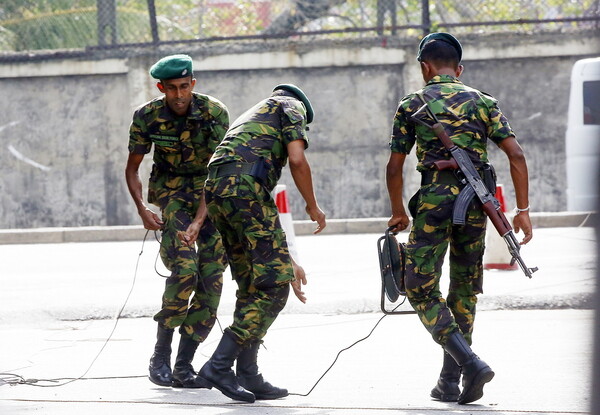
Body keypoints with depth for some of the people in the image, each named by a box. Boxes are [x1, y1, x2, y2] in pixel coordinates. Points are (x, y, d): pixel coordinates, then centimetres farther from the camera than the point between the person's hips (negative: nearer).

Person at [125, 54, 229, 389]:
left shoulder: (214, 113, -19)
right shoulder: (147, 117, -13)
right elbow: (132, 169, 1)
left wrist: (198, 223, -32)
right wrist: (142, 208, -14)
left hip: (214, 197, 1)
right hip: (172, 192, -1)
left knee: (211, 279, -8)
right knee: (184, 270, -22)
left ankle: (184, 365, -2)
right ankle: (161, 356, -10)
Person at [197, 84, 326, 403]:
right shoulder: (291, 107, 17)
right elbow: (297, 160, -4)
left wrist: (287, 262, 33)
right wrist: (313, 207, 11)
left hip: (215, 191, 8)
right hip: (245, 186, -8)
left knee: (251, 286, 15)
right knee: (273, 285, -6)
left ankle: (248, 376, 13)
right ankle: (220, 364, -13)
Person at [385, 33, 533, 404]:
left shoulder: (412, 105, 7)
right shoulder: (483, 102, 12)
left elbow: (395, 167, 8)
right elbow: (516, 155, 2)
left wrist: (398, 212, 22)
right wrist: (523, 210, 4)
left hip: (435, 198, -3)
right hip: (476, 202, 3)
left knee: (421, 289, 1)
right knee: (464, 291, 14)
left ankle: (469, 363, -17)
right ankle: (449, 382, 14)